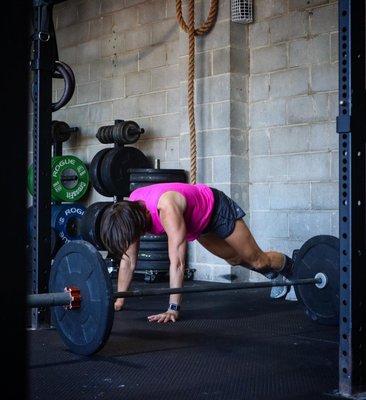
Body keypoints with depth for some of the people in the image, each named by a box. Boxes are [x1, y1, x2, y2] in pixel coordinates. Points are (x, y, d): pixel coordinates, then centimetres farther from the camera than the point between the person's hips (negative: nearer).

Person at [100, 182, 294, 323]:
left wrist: (173, 309, -48)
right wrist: (119, 300, -15)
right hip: (199, 224, 7)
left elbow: (177, 262, -48)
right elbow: (128, 260, -14)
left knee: (256, 260, 8)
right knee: (234, 258, 25)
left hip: (217, 209, -7)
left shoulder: (166, 207, -46)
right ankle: (275, 274, 51)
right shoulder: (129, 210, -23)